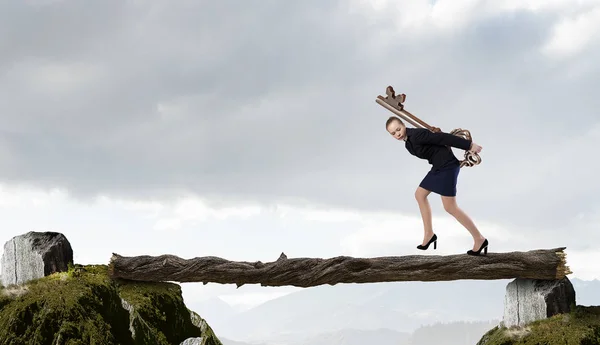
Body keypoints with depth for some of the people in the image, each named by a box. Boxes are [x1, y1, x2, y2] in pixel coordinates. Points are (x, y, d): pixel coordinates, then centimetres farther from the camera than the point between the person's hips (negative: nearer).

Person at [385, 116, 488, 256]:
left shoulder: (416, 135, -20)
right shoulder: (408, 143, 10)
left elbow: (444, 138, -20)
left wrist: (469, 145, -18)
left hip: (447, 166, -10)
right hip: (438, 167, 10)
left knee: (450, 207, -9)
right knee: (420, 195, 17)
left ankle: (479, 239, -4)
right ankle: (429, 234, 25)